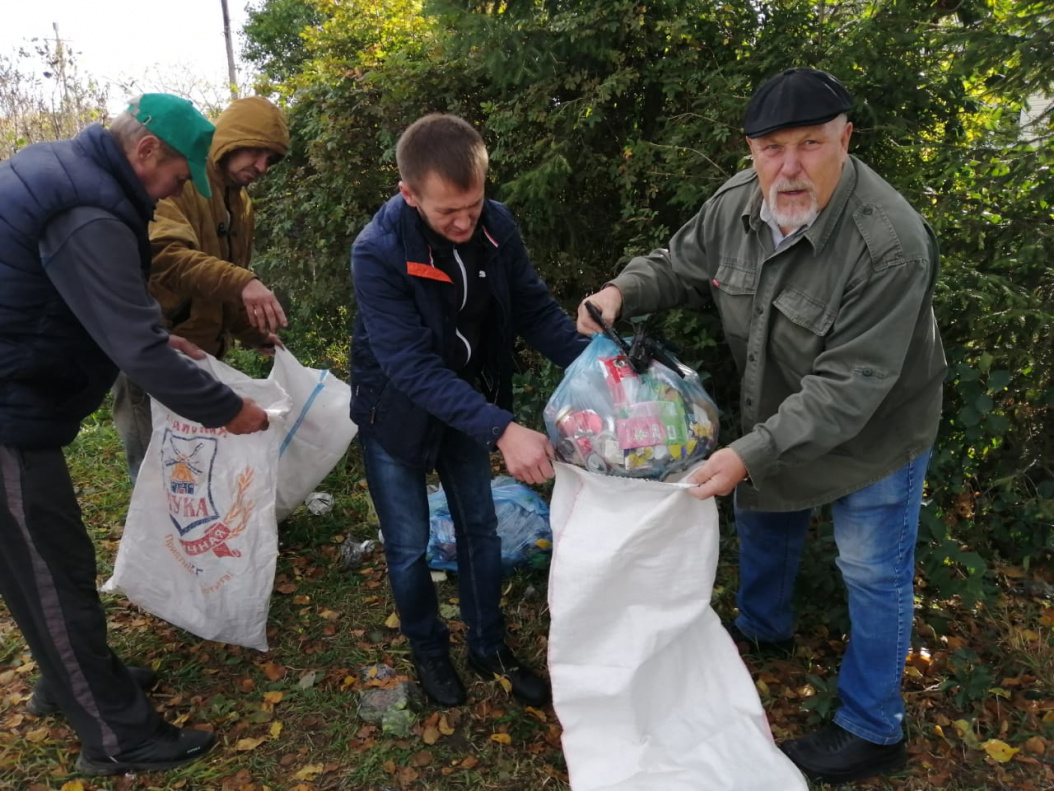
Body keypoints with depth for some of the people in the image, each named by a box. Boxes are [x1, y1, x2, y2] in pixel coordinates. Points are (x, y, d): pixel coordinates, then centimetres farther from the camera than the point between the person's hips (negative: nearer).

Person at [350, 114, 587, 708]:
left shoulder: (497, 225, -15)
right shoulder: (377, 253, -29)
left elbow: (536, 309, -8)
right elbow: (412, 368, -34)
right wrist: (502, 429, -43)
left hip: (469, 405, 4)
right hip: (399, 413, -4)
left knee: (481, 529, 15)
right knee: (409, 546, 9)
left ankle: (491, 647, 36)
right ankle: (429, 650, 36)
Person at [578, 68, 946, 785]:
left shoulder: (891, 247, -35)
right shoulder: (737, 204, -15)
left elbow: (847, 388, -35)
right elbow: (680, 267, 1)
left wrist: (752, 455, -40)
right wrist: (623, 291, -20)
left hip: (872, 429, -6)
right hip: (780, 415, 7)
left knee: (874, 575, 8)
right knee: (761, 516, 25)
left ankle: (872, 730, 30)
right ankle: (764, 626, 55)